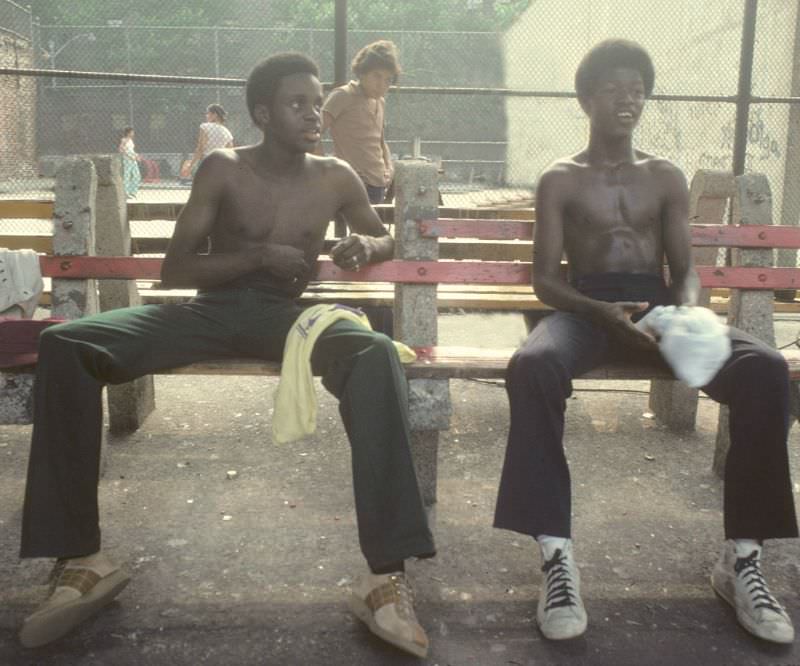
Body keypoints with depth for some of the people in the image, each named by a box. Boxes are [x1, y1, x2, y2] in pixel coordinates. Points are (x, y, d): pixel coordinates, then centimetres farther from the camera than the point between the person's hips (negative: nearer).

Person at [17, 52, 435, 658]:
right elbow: (175, 271, 0)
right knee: (64, 345, -25)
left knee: (377, 354, -36)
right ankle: (83, 557, -20)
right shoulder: (223, 169, 2)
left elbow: (384, 237, 23)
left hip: (285, 315, 0)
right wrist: (260, 254, -13)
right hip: (212, 310, 1)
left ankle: (386, 574, -38)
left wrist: (366, 247, -2)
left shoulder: (335, 178, 7)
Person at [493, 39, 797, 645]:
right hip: (586, 307, -2)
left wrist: (685, 314, -14)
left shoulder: (667, 178, 19)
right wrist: (602, 313, -20)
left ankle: (741, 557, -17)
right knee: (532, 367, -39)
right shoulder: (560, 180, 11)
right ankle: (558, 556, -33)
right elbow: (545, 278, 2)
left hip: (658, 302, 3)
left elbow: (686, 269, 12)